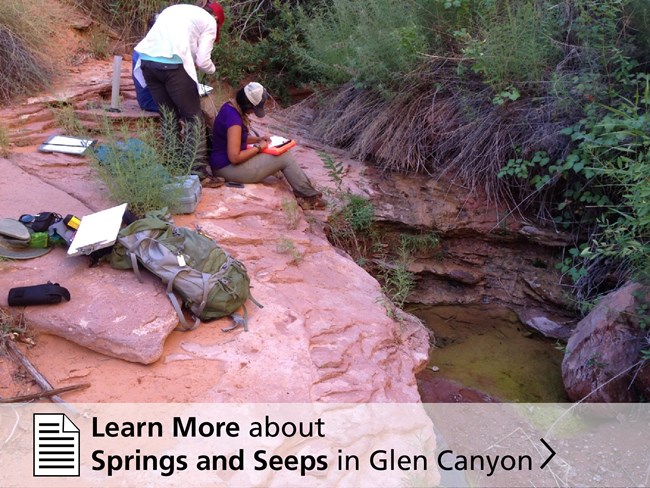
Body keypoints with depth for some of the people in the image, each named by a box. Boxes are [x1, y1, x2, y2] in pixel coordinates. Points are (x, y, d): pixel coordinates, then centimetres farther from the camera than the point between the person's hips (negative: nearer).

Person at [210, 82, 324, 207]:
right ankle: (309, 195, 9)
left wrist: (258, 139, 4)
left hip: (225, 161, 10)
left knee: (281, 152, 12)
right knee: (285, 157, -5)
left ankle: (303, 191, 15)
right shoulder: (233, 118, -27)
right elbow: (234, 157, -28)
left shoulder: (231, 106, 3)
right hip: (229, 167, -10)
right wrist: (258, 147, -14)